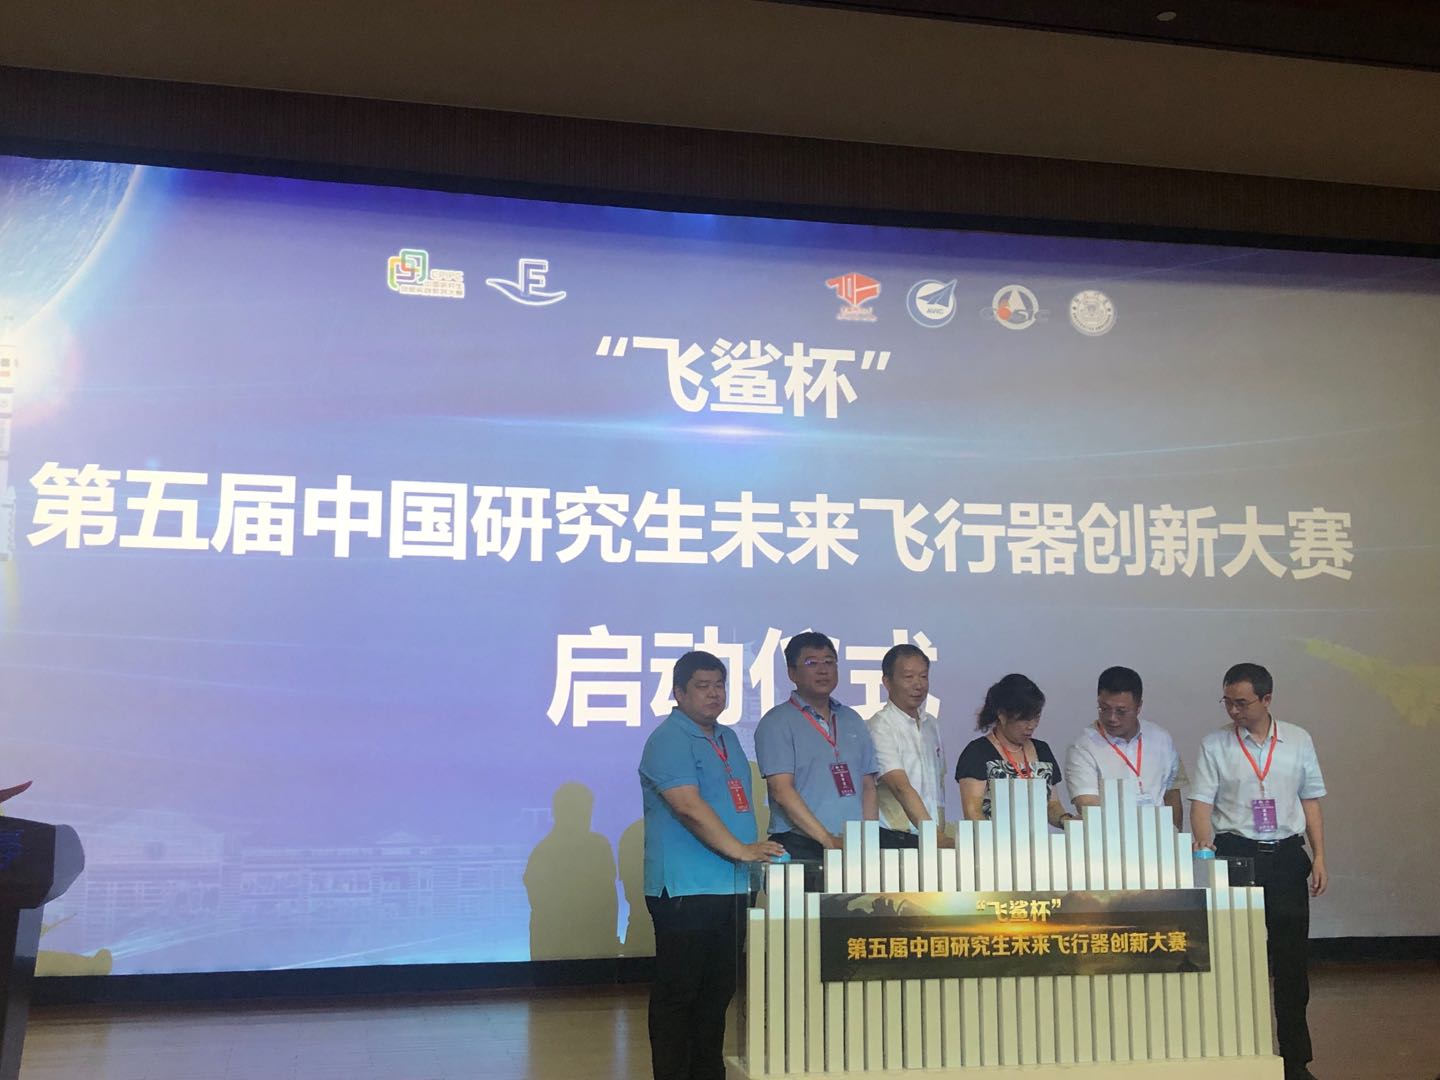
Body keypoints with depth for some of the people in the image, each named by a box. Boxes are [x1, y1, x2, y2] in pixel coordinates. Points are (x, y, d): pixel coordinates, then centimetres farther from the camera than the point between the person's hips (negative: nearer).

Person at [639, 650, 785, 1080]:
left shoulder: (728, 739, 17)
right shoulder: (669, 740, -11)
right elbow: (689, 806, -22)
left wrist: (756, 850, 17)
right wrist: (740, 850, -23)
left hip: (729, 887, 9)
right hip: (685, 888, -9)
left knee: (718, 989, 15)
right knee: (678, 992, -2)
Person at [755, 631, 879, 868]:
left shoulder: (852, 720, 17)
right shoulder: (776, 723, -1)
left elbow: (868, 786, 15)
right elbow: (781, 790, -9)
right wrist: (828, 840, -14)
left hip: (855, 848, 5)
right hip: (801, 849, -4)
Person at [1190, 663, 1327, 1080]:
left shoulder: (1298, 740, 5)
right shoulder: (1214, 744, -1)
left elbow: (1310, 801, 10)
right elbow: (1201, 802, -5)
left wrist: (1319, 858, 4)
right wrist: (1205, 845, -21)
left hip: (1287, 856, 2)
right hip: (1236, 854, -2)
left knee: (1292, 959, 7)